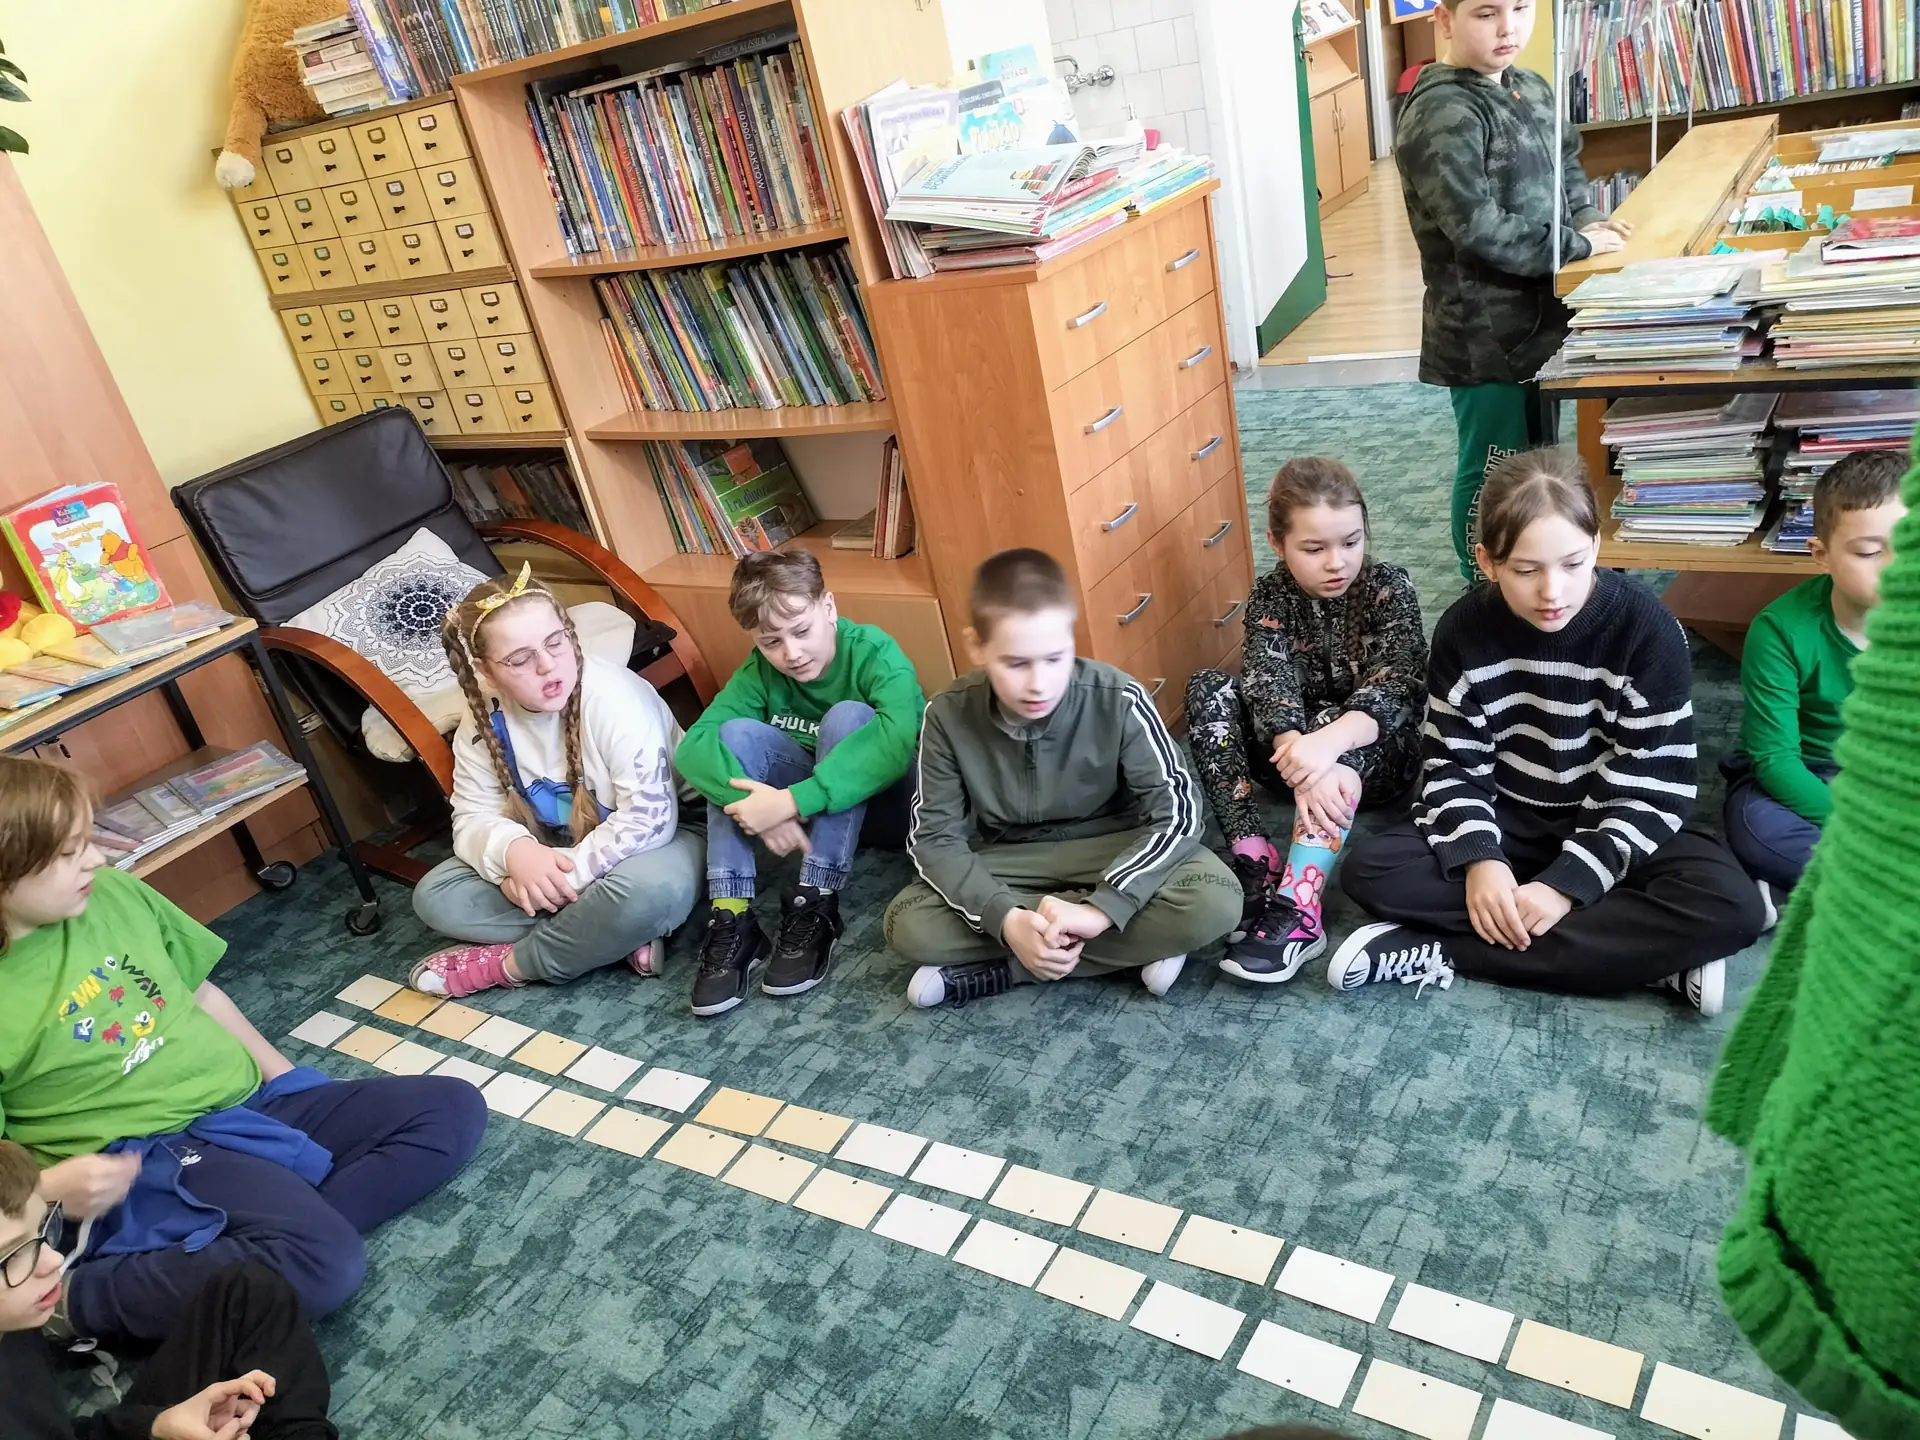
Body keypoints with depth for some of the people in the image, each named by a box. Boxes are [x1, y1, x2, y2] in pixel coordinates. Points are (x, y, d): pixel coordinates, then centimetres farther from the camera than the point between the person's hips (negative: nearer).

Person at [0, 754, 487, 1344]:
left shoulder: (114, 893, 4)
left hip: (253, 1101, 7)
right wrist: (51, 1184, -24)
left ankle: (289, 1222, -18)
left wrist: (287, 1079, 13)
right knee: (324, 1264, -31)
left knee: (455, 1110, -4)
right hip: (155, 1157, -7)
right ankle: (77, 1297, -13)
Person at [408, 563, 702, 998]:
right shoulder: (484, 720, -10)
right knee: (434, 896, -11)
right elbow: (474, 819, -8)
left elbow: (648, 821, -28)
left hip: (651, 841, -5)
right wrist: (514, 851, -31)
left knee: (651, 889, -40)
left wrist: (567, 872, -33)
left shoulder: (615, 698, -26)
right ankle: (620, 937, -17)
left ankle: (508, 964, -14)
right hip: (557, 860, 6)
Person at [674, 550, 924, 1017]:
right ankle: (731, 920, -26)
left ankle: (814, 908, -30)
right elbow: (692, 746, -22)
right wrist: (761, 803, -41)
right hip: (812, 812, 4)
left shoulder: (873, 652, -22)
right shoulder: (761, 671, -9)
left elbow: (899, 736, -42)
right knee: (736, 733, -19)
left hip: (888, 804, -4)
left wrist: (791, 801, -48)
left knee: (847, 718, -30)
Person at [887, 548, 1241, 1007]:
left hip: (1115, 852, -1)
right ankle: (1135, 947, -20)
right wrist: (1007, 919, -34)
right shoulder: (948, 717, -18)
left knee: (1213, 902, -31)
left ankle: (1000, 971, -22)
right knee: (909, 926, -25)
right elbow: (934, 837, -17)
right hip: (1011, 865, 2)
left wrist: (1099, 910, -35)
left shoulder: (1118, 701, -23)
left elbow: (1176, 811, -23)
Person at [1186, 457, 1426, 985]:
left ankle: (1298, 906, -46)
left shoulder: (1388, 586, -12)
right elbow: (1270, 688, -25)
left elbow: (1394, 687, -27)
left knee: (1329, 721, -36)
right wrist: (1301, 767, -46)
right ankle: (1254, 862, -31)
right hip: (1298, 749, 3)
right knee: (1208, 688, -21)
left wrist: (1329, 743, -48)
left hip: (1378, 751, -3)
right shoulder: (1269, 596, -8)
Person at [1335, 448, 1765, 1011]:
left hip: (1607, 833, -2)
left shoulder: (1647, 629, -17)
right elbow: (1452, 764, -7)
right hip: (1505, 823, 2)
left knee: (1729, 906, -30)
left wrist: (1570, 882, -26)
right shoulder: (1464, 630, -10)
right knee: (1369, 871, -23)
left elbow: (1652, 785, -16)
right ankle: (1640, 947, -24)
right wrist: (1479, 858, -24)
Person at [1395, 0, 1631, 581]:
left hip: (1537, 317, 10)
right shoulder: (1441, 114, -19)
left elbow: (1565, 168, 23)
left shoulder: (1533, 90, 10)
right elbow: (1478, 229, -27)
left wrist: (1583, 218, 2)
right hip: (1485, 333, -9)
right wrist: (1576, 244, -16)